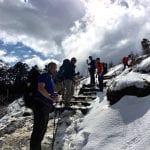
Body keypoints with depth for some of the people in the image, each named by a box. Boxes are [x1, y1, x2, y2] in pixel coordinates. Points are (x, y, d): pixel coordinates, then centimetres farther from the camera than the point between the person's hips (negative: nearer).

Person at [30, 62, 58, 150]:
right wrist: (51, 98, -17)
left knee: (43, 129, 14)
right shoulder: (44, 76, -6)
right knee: (38, 129, -10)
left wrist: (54, 97, 7)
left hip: (47, 106, 10)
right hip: (40, 105, -10)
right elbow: (41, 89, -22)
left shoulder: (51, 80, 22)